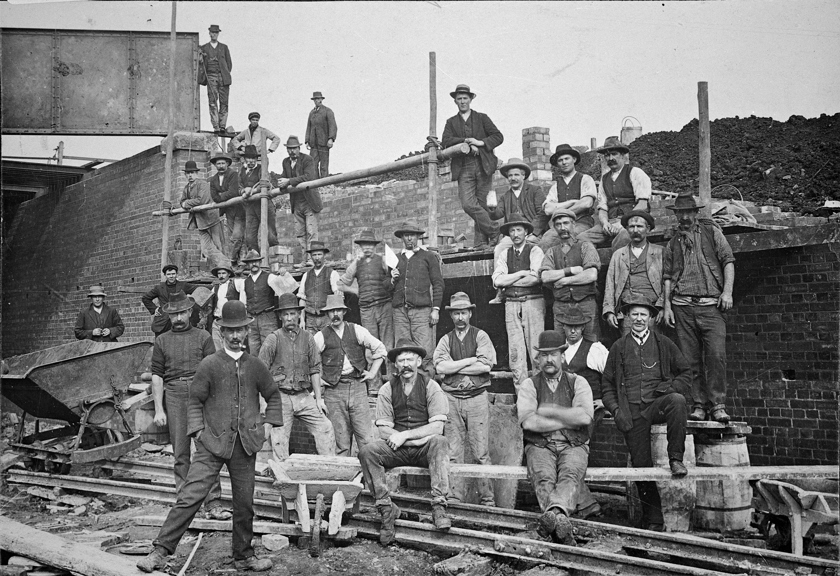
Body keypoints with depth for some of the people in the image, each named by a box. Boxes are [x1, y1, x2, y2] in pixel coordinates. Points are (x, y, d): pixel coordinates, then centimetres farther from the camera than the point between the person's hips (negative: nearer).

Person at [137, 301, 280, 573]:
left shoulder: (255, 366, 8)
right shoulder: (209, 365, 0)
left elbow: (273, 396, 21)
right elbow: (195, 401, 4)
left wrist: (269, 424, 11)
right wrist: (197, 431, -5)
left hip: (246, 445, 3)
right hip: (212, 444, -3)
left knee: (245, 503, 10)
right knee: (190, 496, -10)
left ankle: (244, 556, 25)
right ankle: (161, 551, -4)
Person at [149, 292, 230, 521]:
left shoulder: (203, 337, 10)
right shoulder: (162, 341, 13)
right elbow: (157, 376, 10)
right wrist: (158, 410, 2)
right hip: (174, 397, 1)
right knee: (180, 454, 4)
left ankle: (212, 503, -9)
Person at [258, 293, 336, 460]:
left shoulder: (307, 338, 9)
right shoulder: (273, 339, 0)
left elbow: (315, 369, 11)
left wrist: (318, 398, 6)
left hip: (304, 396, 3)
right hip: (280, 396, -3)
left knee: (325, 428, -8)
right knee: (279, 439, -5)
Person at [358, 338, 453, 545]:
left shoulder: (430, 386, -1)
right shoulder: (387, 389, 5)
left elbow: (437, 427, -10)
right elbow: (384, 429, -2)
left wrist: (404, 435, -18)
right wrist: (412, 438, -16)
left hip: (425, 450, -2)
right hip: (397, 450, 2)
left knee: (439, 443, -34)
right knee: (367, 452, -24)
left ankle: (438, 505, -37)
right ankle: (386, 509, -22)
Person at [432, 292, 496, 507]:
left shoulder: (480, 336, 6)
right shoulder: (445, 340, 12)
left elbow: (486, 366, -9)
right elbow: (440, 367, -5)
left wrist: (453, 367, -5)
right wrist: (470, 361, -7)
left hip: (477, 397, -2)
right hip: (451, 398, 2)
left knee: (481, 452, -3)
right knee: (453, 453, 2)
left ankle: (487, 500, 2)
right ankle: (454, 498, 6)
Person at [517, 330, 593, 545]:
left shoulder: (577, 382, 14)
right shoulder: (529, 385, 12)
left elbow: (585, 417, -5)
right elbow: (528, 421, -6)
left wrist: (548, 411, -3)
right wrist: (568, 421, -4)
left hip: (573, 446, 0)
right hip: (540, 446, 0)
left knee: (570, 473, -33)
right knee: (544, 476, -32)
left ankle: (553, 513, -59)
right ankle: (561, 522, -54)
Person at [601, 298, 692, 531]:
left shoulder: (663, 344, 13)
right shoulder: (618, 347, 14)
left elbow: (685, 373, 15)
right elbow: (607, 383, 15)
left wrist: (671, 388, -4)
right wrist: (615, 409, 1)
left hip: (658, 404, 0)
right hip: (632, 412, 1)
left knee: (678, 400, -36)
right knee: (641, 466, -4)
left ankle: (676, 458, -26)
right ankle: (653, 522, 7)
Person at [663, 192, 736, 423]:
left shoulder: (711, 231, 11)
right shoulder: (673, 243, 17)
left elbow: (728, 261, 7)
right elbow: (668, 277, 17)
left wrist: (727, 292, -5)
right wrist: (667, 305, 6)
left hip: (711, 304, -2)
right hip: (683, 306, 2)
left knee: (716, 355, -13)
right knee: (691, 359, 0)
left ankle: (717, 405, -8)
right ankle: (698, 405, 6)